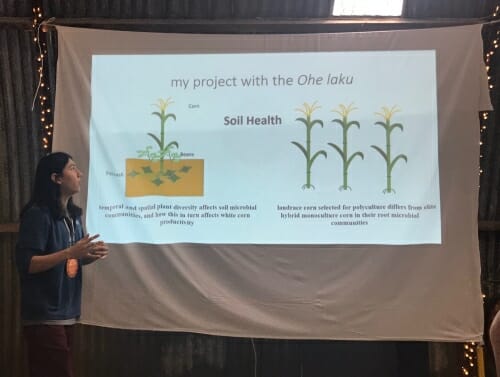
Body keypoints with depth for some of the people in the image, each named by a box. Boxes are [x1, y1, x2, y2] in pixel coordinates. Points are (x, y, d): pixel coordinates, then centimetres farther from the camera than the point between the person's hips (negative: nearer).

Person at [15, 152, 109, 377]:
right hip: (44, 316, -8)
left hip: (67, 313, 8)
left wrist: (91, 255, 0)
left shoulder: (73, 214, 11)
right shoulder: (38, 214, -13)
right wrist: (71, 252, -25)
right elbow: (26, 264, -19)